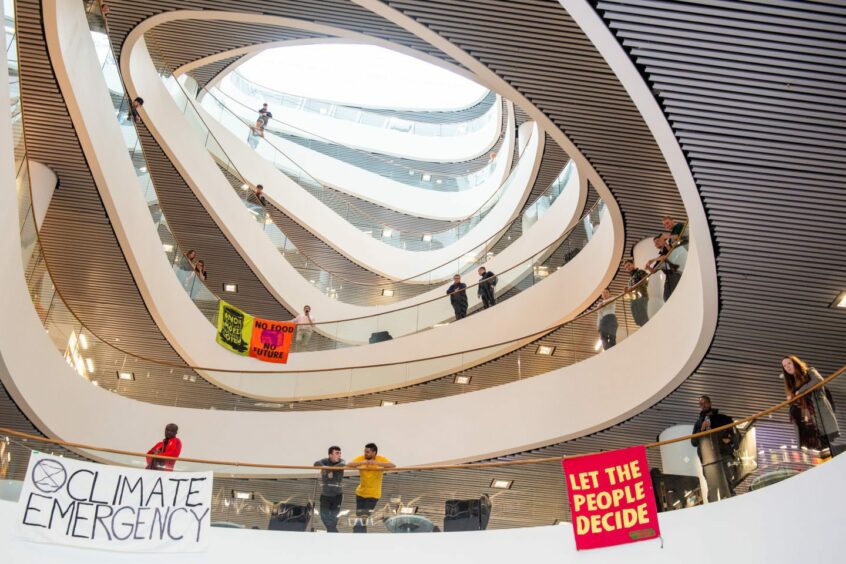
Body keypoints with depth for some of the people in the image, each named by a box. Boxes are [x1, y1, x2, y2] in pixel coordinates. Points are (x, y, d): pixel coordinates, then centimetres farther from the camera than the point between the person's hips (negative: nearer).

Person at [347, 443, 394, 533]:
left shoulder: (381, 459, -14)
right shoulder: (361, 458, -9)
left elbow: (393, 466, -29)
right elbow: (349, 465, -23)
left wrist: (376, 463, -39)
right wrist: (363, 462, -38)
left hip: (373, 494, -3)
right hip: (361, 492, 3)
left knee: (364, 517, -8)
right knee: (359, 516, 13)